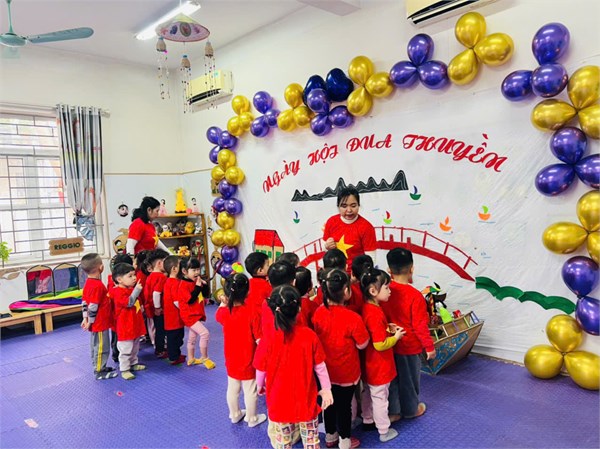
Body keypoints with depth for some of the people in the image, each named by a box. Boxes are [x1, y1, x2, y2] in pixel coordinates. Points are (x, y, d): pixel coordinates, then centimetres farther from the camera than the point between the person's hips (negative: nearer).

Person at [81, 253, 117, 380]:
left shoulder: (88, 283, 5)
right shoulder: (98, 285, -24)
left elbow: (85, 302, 10)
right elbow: (93, 306, -24)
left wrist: (86, 319, 14)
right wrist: (90, 322, -15)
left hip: (97, 322, 10)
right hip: (100, 322, -10)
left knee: (96, 346, 19)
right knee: (101, 347, 2)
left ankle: (99, 367, 32)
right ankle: (100, 372, 11)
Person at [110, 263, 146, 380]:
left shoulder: (131, 288, 10)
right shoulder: (119, 292, -19)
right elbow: (129, 302, -33)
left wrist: (140, 307, 12)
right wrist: (137, 290, -34)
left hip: (135, 324, 9)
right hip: (125, 326, -9)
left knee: (135, 347, 21)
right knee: (125, 349, -1)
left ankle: (133, 363, 35)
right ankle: (124, 369, 8)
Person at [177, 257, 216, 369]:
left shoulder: (196, 281, 6)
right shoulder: (183, 285, -18)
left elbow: (206, 295, 10)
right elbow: (191, 299, -27)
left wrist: (204, 285, -7)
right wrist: (198, 286, -26)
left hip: (197, 314, 9)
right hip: (190, 315, -9)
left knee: (192, 337, 21)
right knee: (205, 333, -18)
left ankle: (191, 359, 36)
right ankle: (204, 358, -4)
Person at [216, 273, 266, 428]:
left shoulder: (224, 312, -12)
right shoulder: (252, 312, -26)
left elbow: (218, 315, 16)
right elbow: (259, 339, -22)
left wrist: (223, 303, 20)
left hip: (231, 360, 5)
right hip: (248, 361, -5)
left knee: (232, 389, 22)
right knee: (250, 391, 13)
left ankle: (235, 415, 41)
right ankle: (252, 419, 29)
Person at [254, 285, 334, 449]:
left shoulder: (268, 339, -20)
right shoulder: (309, 336, -18)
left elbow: (261, 370, -7)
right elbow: (320, 367, -7)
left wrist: (260, 386, 15)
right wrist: (326, 388, 10)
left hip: (279, 401, 0)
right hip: (305, 400, 0)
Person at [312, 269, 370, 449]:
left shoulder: (318, 312, -14)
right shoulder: (353, 318, -28)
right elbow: (362, 344, -14)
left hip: (326, 370, 5)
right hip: (346, 372, -4)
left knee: (330, 402, 22)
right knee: (344, 405, 15)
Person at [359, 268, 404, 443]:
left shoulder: (367, 308, -2)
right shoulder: (375, 313, -31)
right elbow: (380, 345, -30)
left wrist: (388, 327, 3)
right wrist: (396, 337, -15)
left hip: (369, 364, 9)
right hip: (379, 366, -9)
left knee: (368, 393, 24)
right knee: (380, 398, 9)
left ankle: (368, 421, 43)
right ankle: (384, 431, 26)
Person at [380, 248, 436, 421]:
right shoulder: (415, 295, -24)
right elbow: (420, 325, -19)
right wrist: (429, 346, -5)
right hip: (410, 346, -4)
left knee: (392, 377, 18)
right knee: (409, 378, 16)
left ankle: (392, 411, 30)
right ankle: (411, 409, 36)